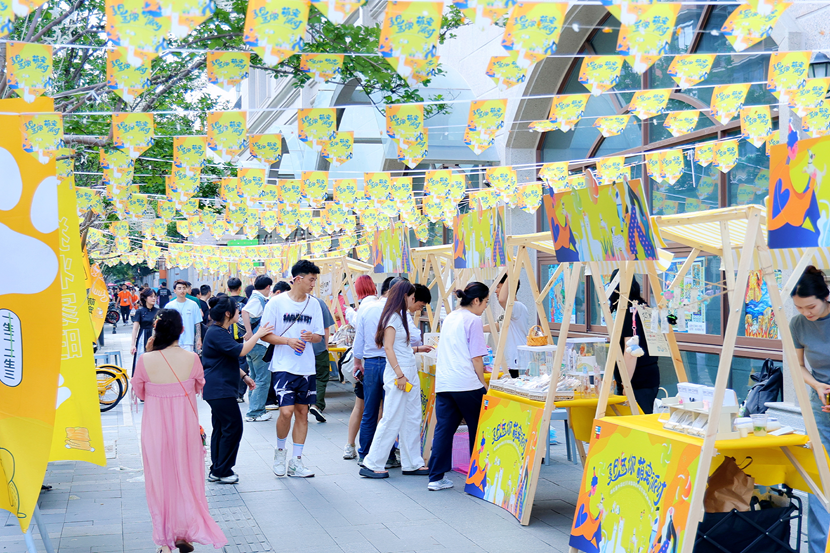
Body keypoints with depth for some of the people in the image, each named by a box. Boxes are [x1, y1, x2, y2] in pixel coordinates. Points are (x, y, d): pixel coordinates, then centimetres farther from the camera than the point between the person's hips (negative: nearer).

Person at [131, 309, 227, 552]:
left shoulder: (146, 360, -15)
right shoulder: (191, 358, -11)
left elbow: (139, 392, 0)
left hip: (156, 425, -1)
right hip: (185, 424, 1)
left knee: (160, 478, 12)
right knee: (186, 476, 17)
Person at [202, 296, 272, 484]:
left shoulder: (221, 332, 17)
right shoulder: (217, 333, -17)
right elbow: (240, 351, -26)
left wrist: (244, 376, 20)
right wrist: (258, 335, -17)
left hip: (219, 389, 11)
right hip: (219, 389, -11)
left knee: (220, 429, 13)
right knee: (233, 427, -7)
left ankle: (216, 471, 19)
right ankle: (222, 471, -1)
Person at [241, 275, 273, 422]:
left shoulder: (258, 299, 14)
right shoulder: (258, 299, -14)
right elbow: (245, 311, -32)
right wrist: (249, 332, -33)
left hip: (253, 344, 10)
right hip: (259, 344, -10)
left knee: (255, 379, 16)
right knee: (263, 380, -6)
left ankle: (254, 410, 22)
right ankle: (254, 413, -5)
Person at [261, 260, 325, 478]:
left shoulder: (314, 304, 9)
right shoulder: (277, 302, -4)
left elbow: (319, 335, 13)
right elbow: (265, 335, -3)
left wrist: (312, 336, -10)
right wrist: (288, 340, -18)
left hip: (307, 368, 5)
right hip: (284, 366, -5)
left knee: (302, 412, 6)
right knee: (286, 411, -13)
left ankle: (296, 461, 15)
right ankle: (280, 450, 14)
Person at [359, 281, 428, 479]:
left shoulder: (401, 317, 17)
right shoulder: (392, 317, -12)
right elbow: (388, 347, -18)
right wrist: (400, 374, -21)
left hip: (410, 373, 10)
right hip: (398, 375, -10)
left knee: (412, 420, 12)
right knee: (392, 420, -6)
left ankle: (412, 464, 19)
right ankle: (372, 464, 1)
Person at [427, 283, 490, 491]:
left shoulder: (450, 318, 18)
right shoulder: (473, 320, -6)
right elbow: (476, 358, -9)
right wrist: (483, 383, 2)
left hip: (443, 383, 7)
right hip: (467, 384, -7)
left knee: (443, 429, 5)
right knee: (477, 430, 7)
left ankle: (436, 478, 3)